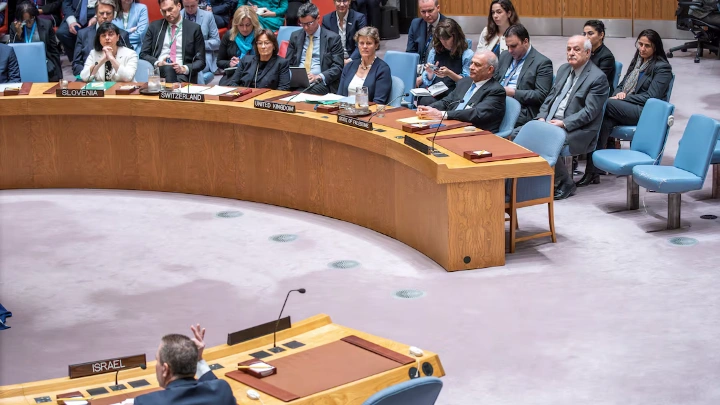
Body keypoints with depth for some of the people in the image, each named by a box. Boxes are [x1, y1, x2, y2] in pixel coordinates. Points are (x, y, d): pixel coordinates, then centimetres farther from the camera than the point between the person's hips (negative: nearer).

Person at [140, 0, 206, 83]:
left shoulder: (194, 29, 7)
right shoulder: (154, 26, 14)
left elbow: (201, 61, 7)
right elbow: (143, 54, 14)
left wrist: (185, 69, -13)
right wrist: (157, 63, -8)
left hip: (181, 74, -2)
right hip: (157, 71, 2)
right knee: (167, 68, -35)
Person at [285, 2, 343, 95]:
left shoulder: (332, 38, 2)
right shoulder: (295, 36, 15)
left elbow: (338, 67, -2)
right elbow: (288, 63, 17)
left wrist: (319, 77, -19)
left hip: (321, 83, -3)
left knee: (311, 92, -38)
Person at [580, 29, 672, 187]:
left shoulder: (662, 67, -1)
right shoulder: (637, 61, 22)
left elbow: (651, 96, -10)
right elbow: (622, 85, 24)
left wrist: (623, 98, -13)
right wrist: (619, 94, -1)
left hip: (646, 113, -6)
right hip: (627, 109, 6)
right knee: (606, 121, -29)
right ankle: (593, 172, -35)